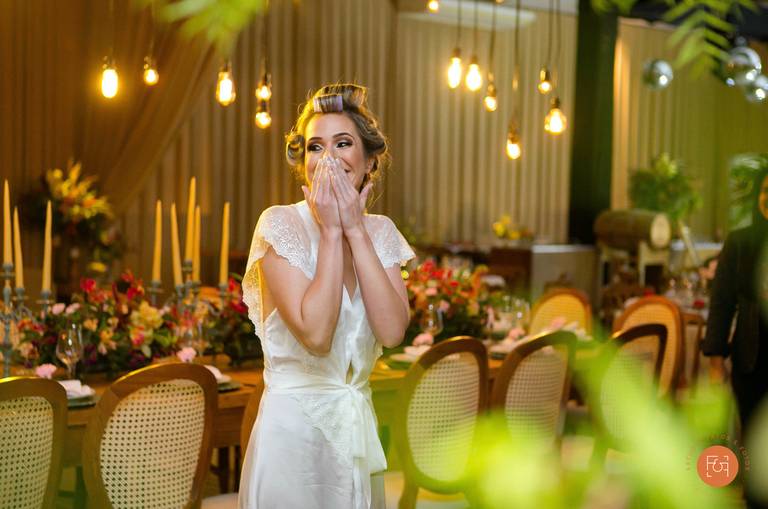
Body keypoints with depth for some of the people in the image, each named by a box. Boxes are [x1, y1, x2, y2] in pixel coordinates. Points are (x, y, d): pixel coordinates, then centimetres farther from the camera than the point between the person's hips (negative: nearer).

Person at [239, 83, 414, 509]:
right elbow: (315, 334, -23)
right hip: (293, 422, -5)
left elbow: (392, 331, -13)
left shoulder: (380, 232, 3)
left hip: (357, 423, 5)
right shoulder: (281, 225, -11)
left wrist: (356, 229, -12)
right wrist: (331, 231, -17)